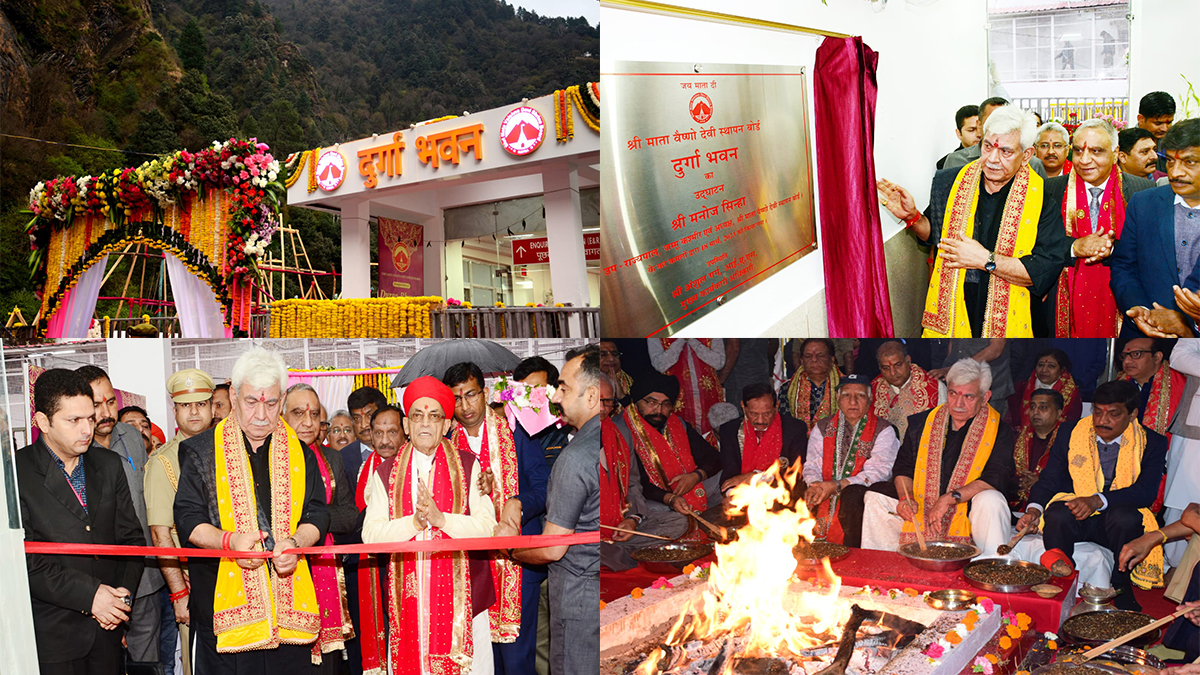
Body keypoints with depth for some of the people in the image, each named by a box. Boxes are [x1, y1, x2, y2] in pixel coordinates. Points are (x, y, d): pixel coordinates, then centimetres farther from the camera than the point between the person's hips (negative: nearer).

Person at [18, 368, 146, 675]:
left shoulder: (109, 465, 8)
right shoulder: (16, 473, -8)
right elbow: (23, 559, -15)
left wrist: (124, 590, -6)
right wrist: (88, 594, -18)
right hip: (51, 635, -4)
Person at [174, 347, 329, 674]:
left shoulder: (299, 453, 9)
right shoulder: (202, 451, 4)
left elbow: (317, 515, 7)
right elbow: (188, 519, 0)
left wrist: (295, 542, -14)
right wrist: (229, 540, -19)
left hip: (289, 601, 2)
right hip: (224, 599, -2)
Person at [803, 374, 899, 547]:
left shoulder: (884, 430, 3)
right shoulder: (823, 427, 15)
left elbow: (878, 471, -9)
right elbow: (812, 464, 10)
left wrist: (837, 485, -20)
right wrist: (814, 485, -16)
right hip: (824, 495, 4)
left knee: (851, 494, -34)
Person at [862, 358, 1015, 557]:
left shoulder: (1000, 431, -4)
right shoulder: (921, 423, 7)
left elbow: (996, 479, -16)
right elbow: (903, 467, 11)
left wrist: (950, 498, -26)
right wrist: (906, 497, -11)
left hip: (969, 513, -4)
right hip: (920, 511, 4)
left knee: (991, 502, -34)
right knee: (875, 498, -10)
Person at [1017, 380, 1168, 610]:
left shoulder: (1152, 443, -1)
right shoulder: (1070, 433, 4)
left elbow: (1147, 491, -14)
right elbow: (1049, 480, 4)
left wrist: (1098, 500, -30)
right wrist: (1034, 509, -17)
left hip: (1118, 519, 0)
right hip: (1075, 516, 1)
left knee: (1126, 516, -35)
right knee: (1057, 514, -33)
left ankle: (1121, 589, -12)